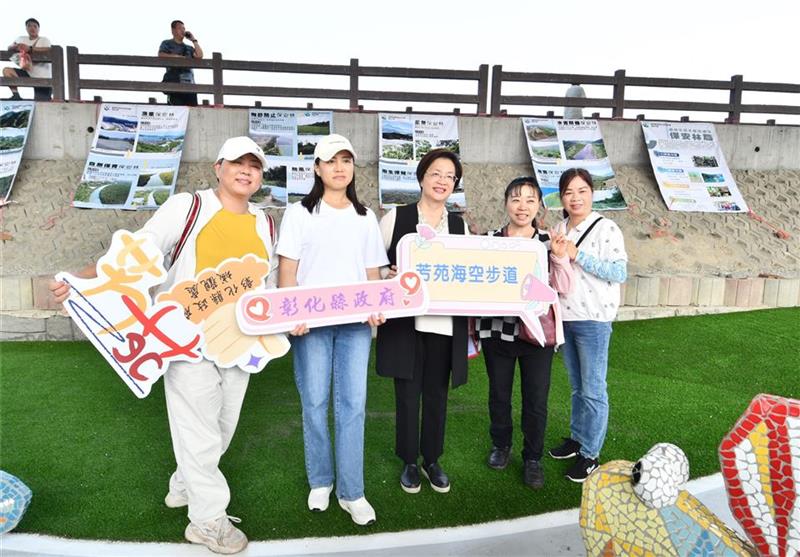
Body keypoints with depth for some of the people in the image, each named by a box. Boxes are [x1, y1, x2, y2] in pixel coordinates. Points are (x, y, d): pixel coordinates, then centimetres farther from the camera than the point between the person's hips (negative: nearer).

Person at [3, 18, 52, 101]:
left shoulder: (44, 40, -2)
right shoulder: (22, 39, 14)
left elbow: (49, 50, -22)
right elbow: (9, 48, 9)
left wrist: (30, 48, -30)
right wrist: (16, 46, -16)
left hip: (42, 76, -5)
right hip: (27, 72, 5)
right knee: (7, 71, -17)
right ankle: (16, 95, -15)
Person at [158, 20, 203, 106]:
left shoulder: (188, 48, 26)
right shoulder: (167, 43, 16)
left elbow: (199, 56, 9)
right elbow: (161, 55, -1)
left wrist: (194, 40, 12)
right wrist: (176, 56, -6)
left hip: (189, 83, 4)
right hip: (174, 82, -4)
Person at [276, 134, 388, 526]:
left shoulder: (365, 217, 14)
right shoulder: (299, 213, 4)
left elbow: (373, 273, 13)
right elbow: (287, 269, -1)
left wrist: (376, 309, -5)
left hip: (355, 321, 2)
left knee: (352, 404, 0)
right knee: (315, 403, 5)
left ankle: (351, 491, 12)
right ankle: (320, 481, 25)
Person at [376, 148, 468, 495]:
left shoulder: (459, 226, 10)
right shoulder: (396, 217, 1)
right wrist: (389, 276, -16)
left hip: (444, 323, 3)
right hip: (406, 321, -2)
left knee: (436, 393, 12)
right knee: (408, 393, 6)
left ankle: (432, 459, 30)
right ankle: (409, 462, 26)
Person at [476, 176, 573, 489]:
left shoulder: (548, 242, 0)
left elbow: (564, 288, 0)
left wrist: (560, 256, -13)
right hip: (497, 331, 1)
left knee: (536, 400, 6)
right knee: (499, 395, 15)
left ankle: (532, 458, 27)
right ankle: (501, 445, 39)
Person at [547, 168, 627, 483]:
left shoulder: (606, 228, -9)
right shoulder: (560, 230, 10)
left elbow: (620, 272, -18)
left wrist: (578, 255, -20)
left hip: (593, 319, -6)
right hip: (564, 316, 6)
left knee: (592, 389, 2)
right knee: (577, 386, 19)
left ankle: (590, 453, 14)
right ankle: (577, 438, 33)